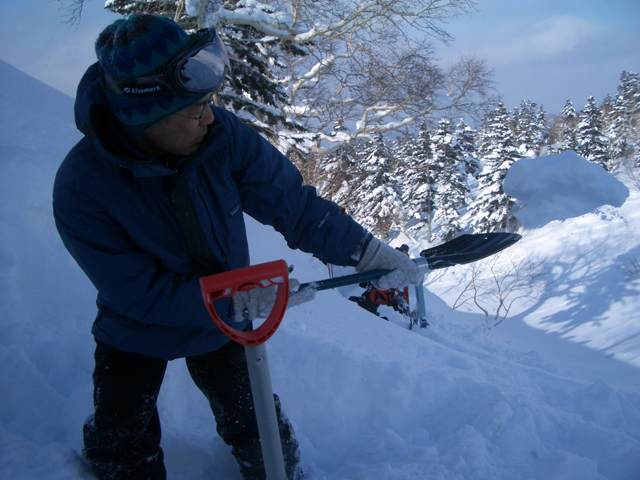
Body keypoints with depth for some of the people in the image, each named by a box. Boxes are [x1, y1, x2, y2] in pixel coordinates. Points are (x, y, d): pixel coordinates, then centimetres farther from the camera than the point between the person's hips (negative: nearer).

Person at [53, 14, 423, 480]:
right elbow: (140, 293, -29)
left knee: (255, 428, 14)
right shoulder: (81, 187, -32)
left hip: (223, 322, 2)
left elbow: (294, 205, -18)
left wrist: (371, 253, -22)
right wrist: (244, 300, -35)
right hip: (137, 332, -2)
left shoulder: (220, 134, -26)